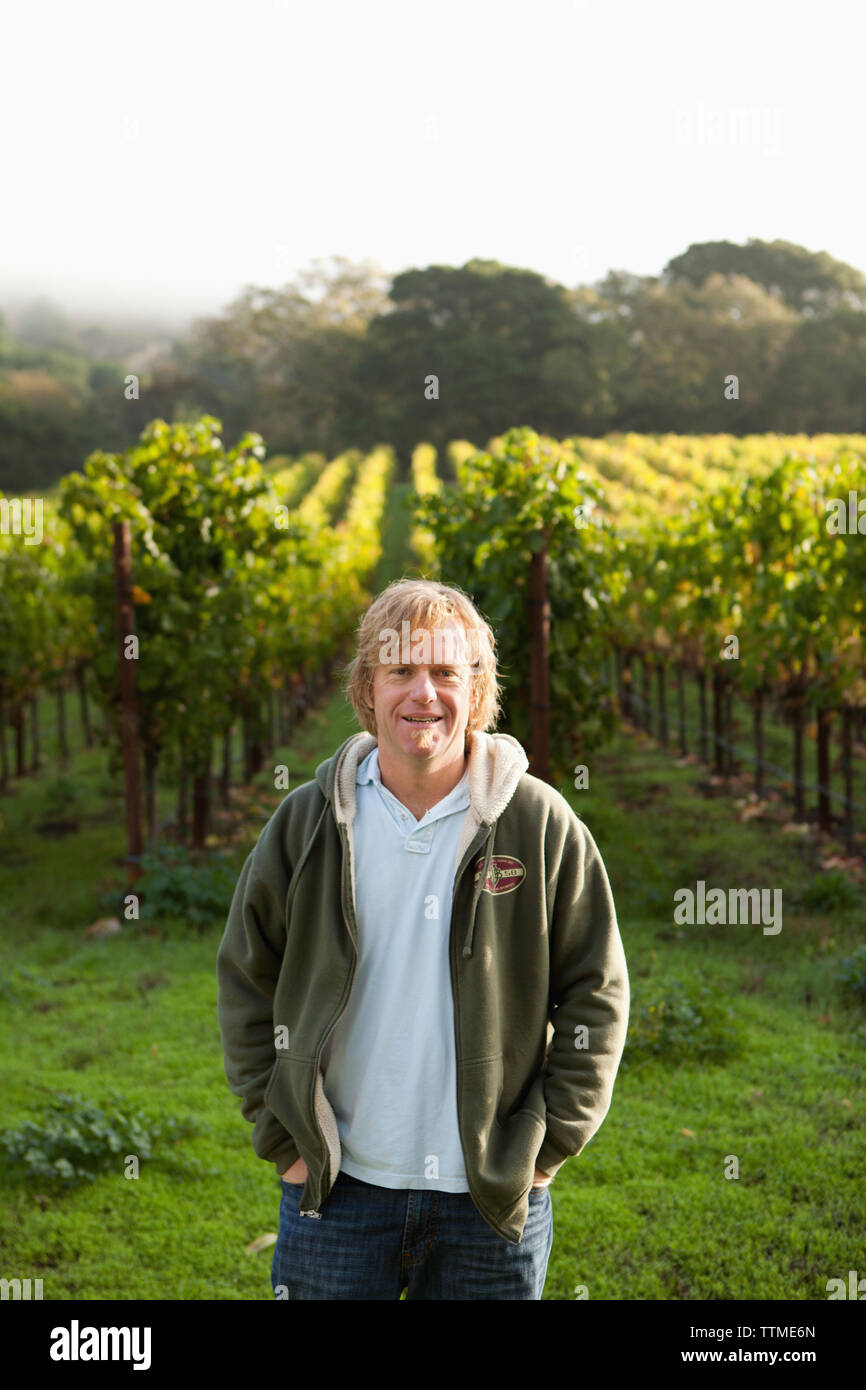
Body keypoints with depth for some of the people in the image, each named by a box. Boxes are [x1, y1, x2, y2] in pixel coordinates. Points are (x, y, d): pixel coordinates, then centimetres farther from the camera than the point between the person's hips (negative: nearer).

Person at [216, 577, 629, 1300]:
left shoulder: (541, 822, -3)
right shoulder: (307, 821, 2)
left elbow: (598, 995, 1)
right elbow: (246, 982, 8)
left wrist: (549, 1143, -4)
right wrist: (282, 1135, 1)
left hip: (496, 1200, -1)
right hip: (338, 1187, 1)